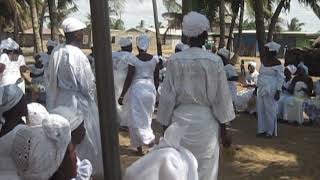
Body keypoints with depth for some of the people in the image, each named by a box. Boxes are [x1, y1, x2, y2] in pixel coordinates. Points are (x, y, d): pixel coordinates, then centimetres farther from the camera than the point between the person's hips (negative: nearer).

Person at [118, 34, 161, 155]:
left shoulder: (133, 60, -10)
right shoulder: (155, 59, 0)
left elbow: (129, 79, -10)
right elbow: (156, 78, 6)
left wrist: (122, 95, -4)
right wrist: (155, 91, 20)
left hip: (137, 89, -4)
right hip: (150, 88, 4)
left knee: (136, 118, 5)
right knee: (147, 117, 19)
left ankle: (139, 146, 2)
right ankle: (150, 139, 18)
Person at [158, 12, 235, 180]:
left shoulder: (174, 60, -6)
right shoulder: (214, 61, -9)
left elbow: (167, 96, -2)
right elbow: (221, 98, -3)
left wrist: (166, 126, 9)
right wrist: (224, 130, 7)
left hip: (180, 120, 1)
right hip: (205, 122, -1)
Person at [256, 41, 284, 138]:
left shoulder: (277, 64, -12)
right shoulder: (264, 60, 9)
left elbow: (281, 79, -11)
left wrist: (278, 92, -16)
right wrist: (256, 87, 17)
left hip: (270, 90, -7)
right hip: (261, 89, 7)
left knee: (270, 110, 0)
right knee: (261, 110, 9)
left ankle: (270, 131, 12)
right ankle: (262, 130, 20)